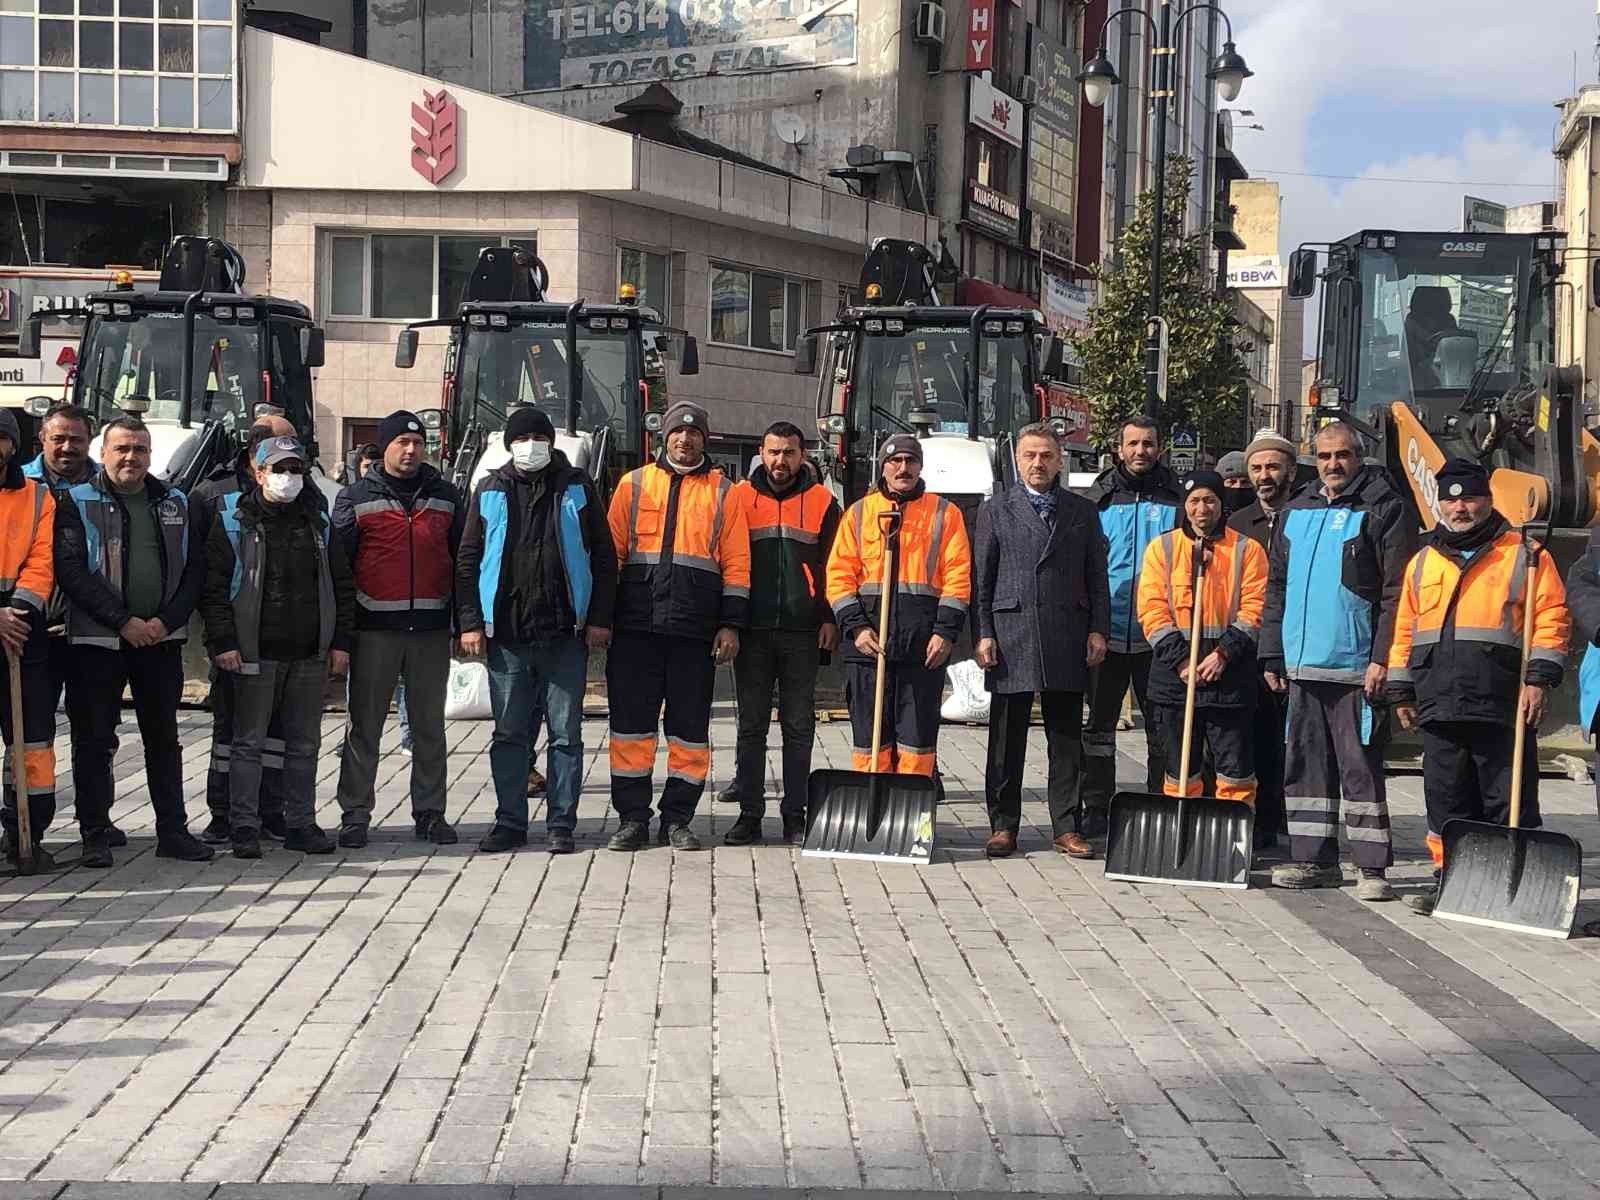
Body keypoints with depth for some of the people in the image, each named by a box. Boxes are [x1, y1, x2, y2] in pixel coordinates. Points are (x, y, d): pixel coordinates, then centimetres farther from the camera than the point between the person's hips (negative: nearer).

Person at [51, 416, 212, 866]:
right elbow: (71, 571, -10)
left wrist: (167, 620, -8)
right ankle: (95, 836, 8)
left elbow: (192, 570, 7)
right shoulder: (79, 503, -1)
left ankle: (173, 830, 15)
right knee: (94, 740, 1)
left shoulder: (176, 504, 11)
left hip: (162, 640, 3)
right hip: (96, 641, -3)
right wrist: (124, 622, -16)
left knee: (164, 739, 9)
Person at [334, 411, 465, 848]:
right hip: (375, 628, -2)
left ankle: (429, 812, 16)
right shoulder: (356, 498, 3)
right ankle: (354, 816, 8)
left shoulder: (445, 497, 10)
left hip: (431, 629, 2)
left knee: (429, 726, 8)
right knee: (365, 726, 2)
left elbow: (463, 560, 14)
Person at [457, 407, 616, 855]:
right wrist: (470, 623, 0)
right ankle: (510, 822, 12)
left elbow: (603, 556, 6)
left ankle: (560, 825, 8)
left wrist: (599, 618, -1)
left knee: (566, 733, 2)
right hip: (506, 636, 1)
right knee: (509, 734, 4)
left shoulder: (577, 488, 6)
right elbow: (468, 560, 9)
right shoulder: (490, 492, 9)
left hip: (565, 634, -1)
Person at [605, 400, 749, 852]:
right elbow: (612, 552, 10)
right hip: (636, 626, 0)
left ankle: (677, 819, 12)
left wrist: (731, 624, -1)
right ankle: (632, 818, 8)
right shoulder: (633, 485, 11)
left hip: (696, 629, 0)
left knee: (690, 726, 3)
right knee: (631, 723, 1)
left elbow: (736, 563, 7)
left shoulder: (722, 492, 10)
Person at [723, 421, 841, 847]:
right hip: (752, 632, 1)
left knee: (799, 727, 4)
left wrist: (830, 619, -3)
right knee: (751, 726, 4)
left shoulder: (822, 503, 7)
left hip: (803, 633, 0)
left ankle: (795, 815, 9)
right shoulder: (740, 497, 7)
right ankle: (749, 814, 9)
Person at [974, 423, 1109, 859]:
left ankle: (1066, 827, 10)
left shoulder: (1083, 511, 12)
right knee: (1007, 738, 3)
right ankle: (1003, 826, 10)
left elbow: (1097, 577, 11)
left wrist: (1098, 630, 2)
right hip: (1011, 638, -1)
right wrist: (983, 634, -4)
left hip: (1067, 639, 1)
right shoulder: (995, 510, 7)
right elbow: (981, 578, 4)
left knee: (1066, 738, 5)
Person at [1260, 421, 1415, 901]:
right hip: (1302, 663, 7)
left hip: (1356, 666, -6)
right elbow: (1277, 587, 20)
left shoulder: (1384, 510, -3)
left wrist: (1382, 659, -16)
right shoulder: (1295, 512, 15)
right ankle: (1315, 859, 19)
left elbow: (1396, 591, -9)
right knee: (1304, 765, 10)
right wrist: (1272, 655, 14)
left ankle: (1373, 867, -1)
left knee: (1361, 767, -5)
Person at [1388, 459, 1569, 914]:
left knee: (1509, 801, -2)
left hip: (1502, 707, -4)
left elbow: (1552, 618, -2)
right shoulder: (1422, 562, 17)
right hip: (1439, 707, 4)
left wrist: (1539, 678, -11)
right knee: (1446, 799, 9)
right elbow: (1405, 630, 20)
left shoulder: (1524, 555, 3)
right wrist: (1401, 690, 16)